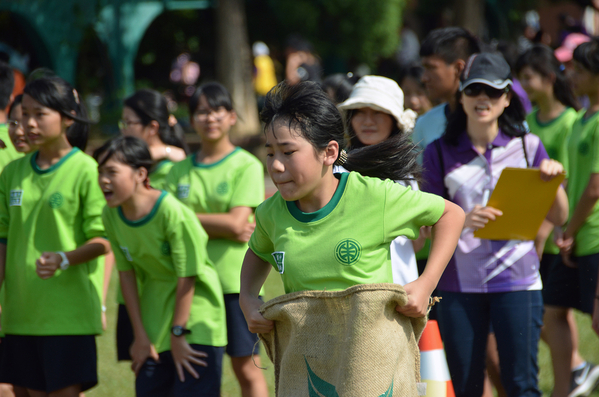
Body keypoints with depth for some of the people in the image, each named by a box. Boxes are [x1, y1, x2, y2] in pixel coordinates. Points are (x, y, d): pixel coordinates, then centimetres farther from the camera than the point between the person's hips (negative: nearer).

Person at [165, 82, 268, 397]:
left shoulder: (247, 166, -2)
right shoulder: (180, 171, 12)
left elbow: (237, 222, -11)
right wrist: (221, 226, -9)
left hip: (236, 280, -4)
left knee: (247, 368, -2)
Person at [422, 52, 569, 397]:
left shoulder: (528, 146, 6)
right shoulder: (440, 154, 4)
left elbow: (559, 218, 8)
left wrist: (553, 181, -13)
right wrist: (463, 220, -22)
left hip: (517, 280, -1)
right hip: (460, 282, 1)